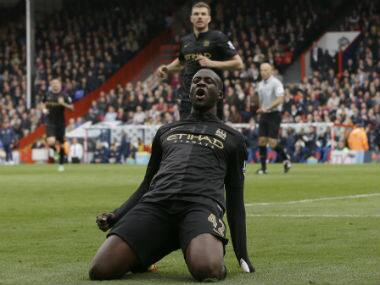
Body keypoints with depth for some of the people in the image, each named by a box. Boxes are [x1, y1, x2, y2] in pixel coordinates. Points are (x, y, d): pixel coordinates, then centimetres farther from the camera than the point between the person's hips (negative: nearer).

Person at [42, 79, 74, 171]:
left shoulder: (64, 95, -6)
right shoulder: (48, 94, 3)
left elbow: (71, 107, -8)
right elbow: (44, 103, 22)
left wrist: (63, 104, -25)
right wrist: (44, 109, 1)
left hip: (60, 123, -1)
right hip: (50, 122, 1)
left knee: (61, 143, 8)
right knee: (51, 142, -19)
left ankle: (61, 164, 24)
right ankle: (54, 150, 17)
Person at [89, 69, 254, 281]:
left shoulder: (233, 138, 25)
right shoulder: (165, 132, 32)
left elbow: (235, 198, 21)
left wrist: (243, 256, 12)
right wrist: (116, 216, 13)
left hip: (202, 203, -3)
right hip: (155, 202, 3)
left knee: (207, 269, -38)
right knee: (101, 269, -20)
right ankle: (143, 257, 12)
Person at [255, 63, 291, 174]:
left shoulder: (276, 83, -11)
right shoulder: (260, 84, 12)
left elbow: (280, 99, -22)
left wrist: (267, 108, -29)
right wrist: (260, 109, 15)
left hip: (274, 114, -7)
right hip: (264, 115, 7)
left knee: (272, 143, -11)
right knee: (262, 141, 0)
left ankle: (285, 159, 13)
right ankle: (263, 168, 5)